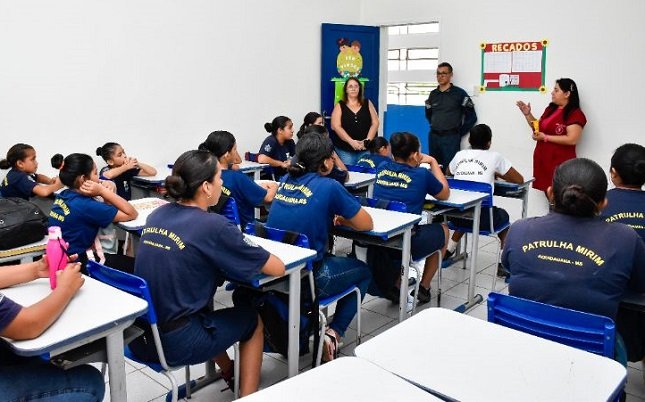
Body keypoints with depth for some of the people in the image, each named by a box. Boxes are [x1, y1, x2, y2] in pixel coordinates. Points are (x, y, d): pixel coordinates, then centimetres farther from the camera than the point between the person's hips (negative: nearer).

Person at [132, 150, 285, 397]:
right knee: (252, 320, 18)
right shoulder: (213, 225, -19)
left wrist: (237, 252, 12)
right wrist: (255, 254, 9)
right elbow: (278, 268, -11)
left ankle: (228, 372, 51)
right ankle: (247, 394, 28)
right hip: (174, 343, -7)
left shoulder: (157, 215, 2)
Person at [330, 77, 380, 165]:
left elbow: (375, 123, 5)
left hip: (366, 148, 1)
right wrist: (351, 141, -17)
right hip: (345, 149, -1)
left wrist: (367, 140, -11)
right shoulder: (340, 106, 4)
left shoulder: (367, 103, 9)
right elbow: (336, 126, -7)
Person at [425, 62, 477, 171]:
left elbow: (471, 117, -3)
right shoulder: (433, 94, 10)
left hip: (451, 138, -5)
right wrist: (435, 127, 14)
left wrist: (459, 133, -3)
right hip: (433, 137, 5)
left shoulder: (459, 93, -3)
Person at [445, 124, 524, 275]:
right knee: (503, 215, 30)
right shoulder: (495, 157, 5)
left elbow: (448, 173, 36)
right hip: (482, 217, -3)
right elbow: (519, 180, 14)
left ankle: (448, 250, 31)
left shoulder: (460, 155, 14)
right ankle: (502, 263, 22)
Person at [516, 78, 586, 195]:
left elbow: (572, 140, -19)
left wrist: (545, 138, -18)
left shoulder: (575, 114, -10)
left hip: (560, 163, -7)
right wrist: (527, 114, 9)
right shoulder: (550, 109, 14)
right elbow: (539, 127, 24)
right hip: (544, 160, 7)